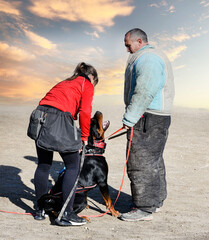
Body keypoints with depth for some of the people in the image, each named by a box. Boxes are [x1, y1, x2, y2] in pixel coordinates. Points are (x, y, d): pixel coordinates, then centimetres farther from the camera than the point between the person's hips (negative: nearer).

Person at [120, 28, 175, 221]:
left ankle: (144, 208, -4)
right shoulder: (155, 57, 22)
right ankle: (156, 201, 28)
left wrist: (129, 118, -22)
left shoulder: (147, 58, -13)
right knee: (153, 160, 17)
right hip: (159, 118, 11)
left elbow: (145, 92, -24)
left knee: (141, 163, -8)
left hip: (147, 119, -11)